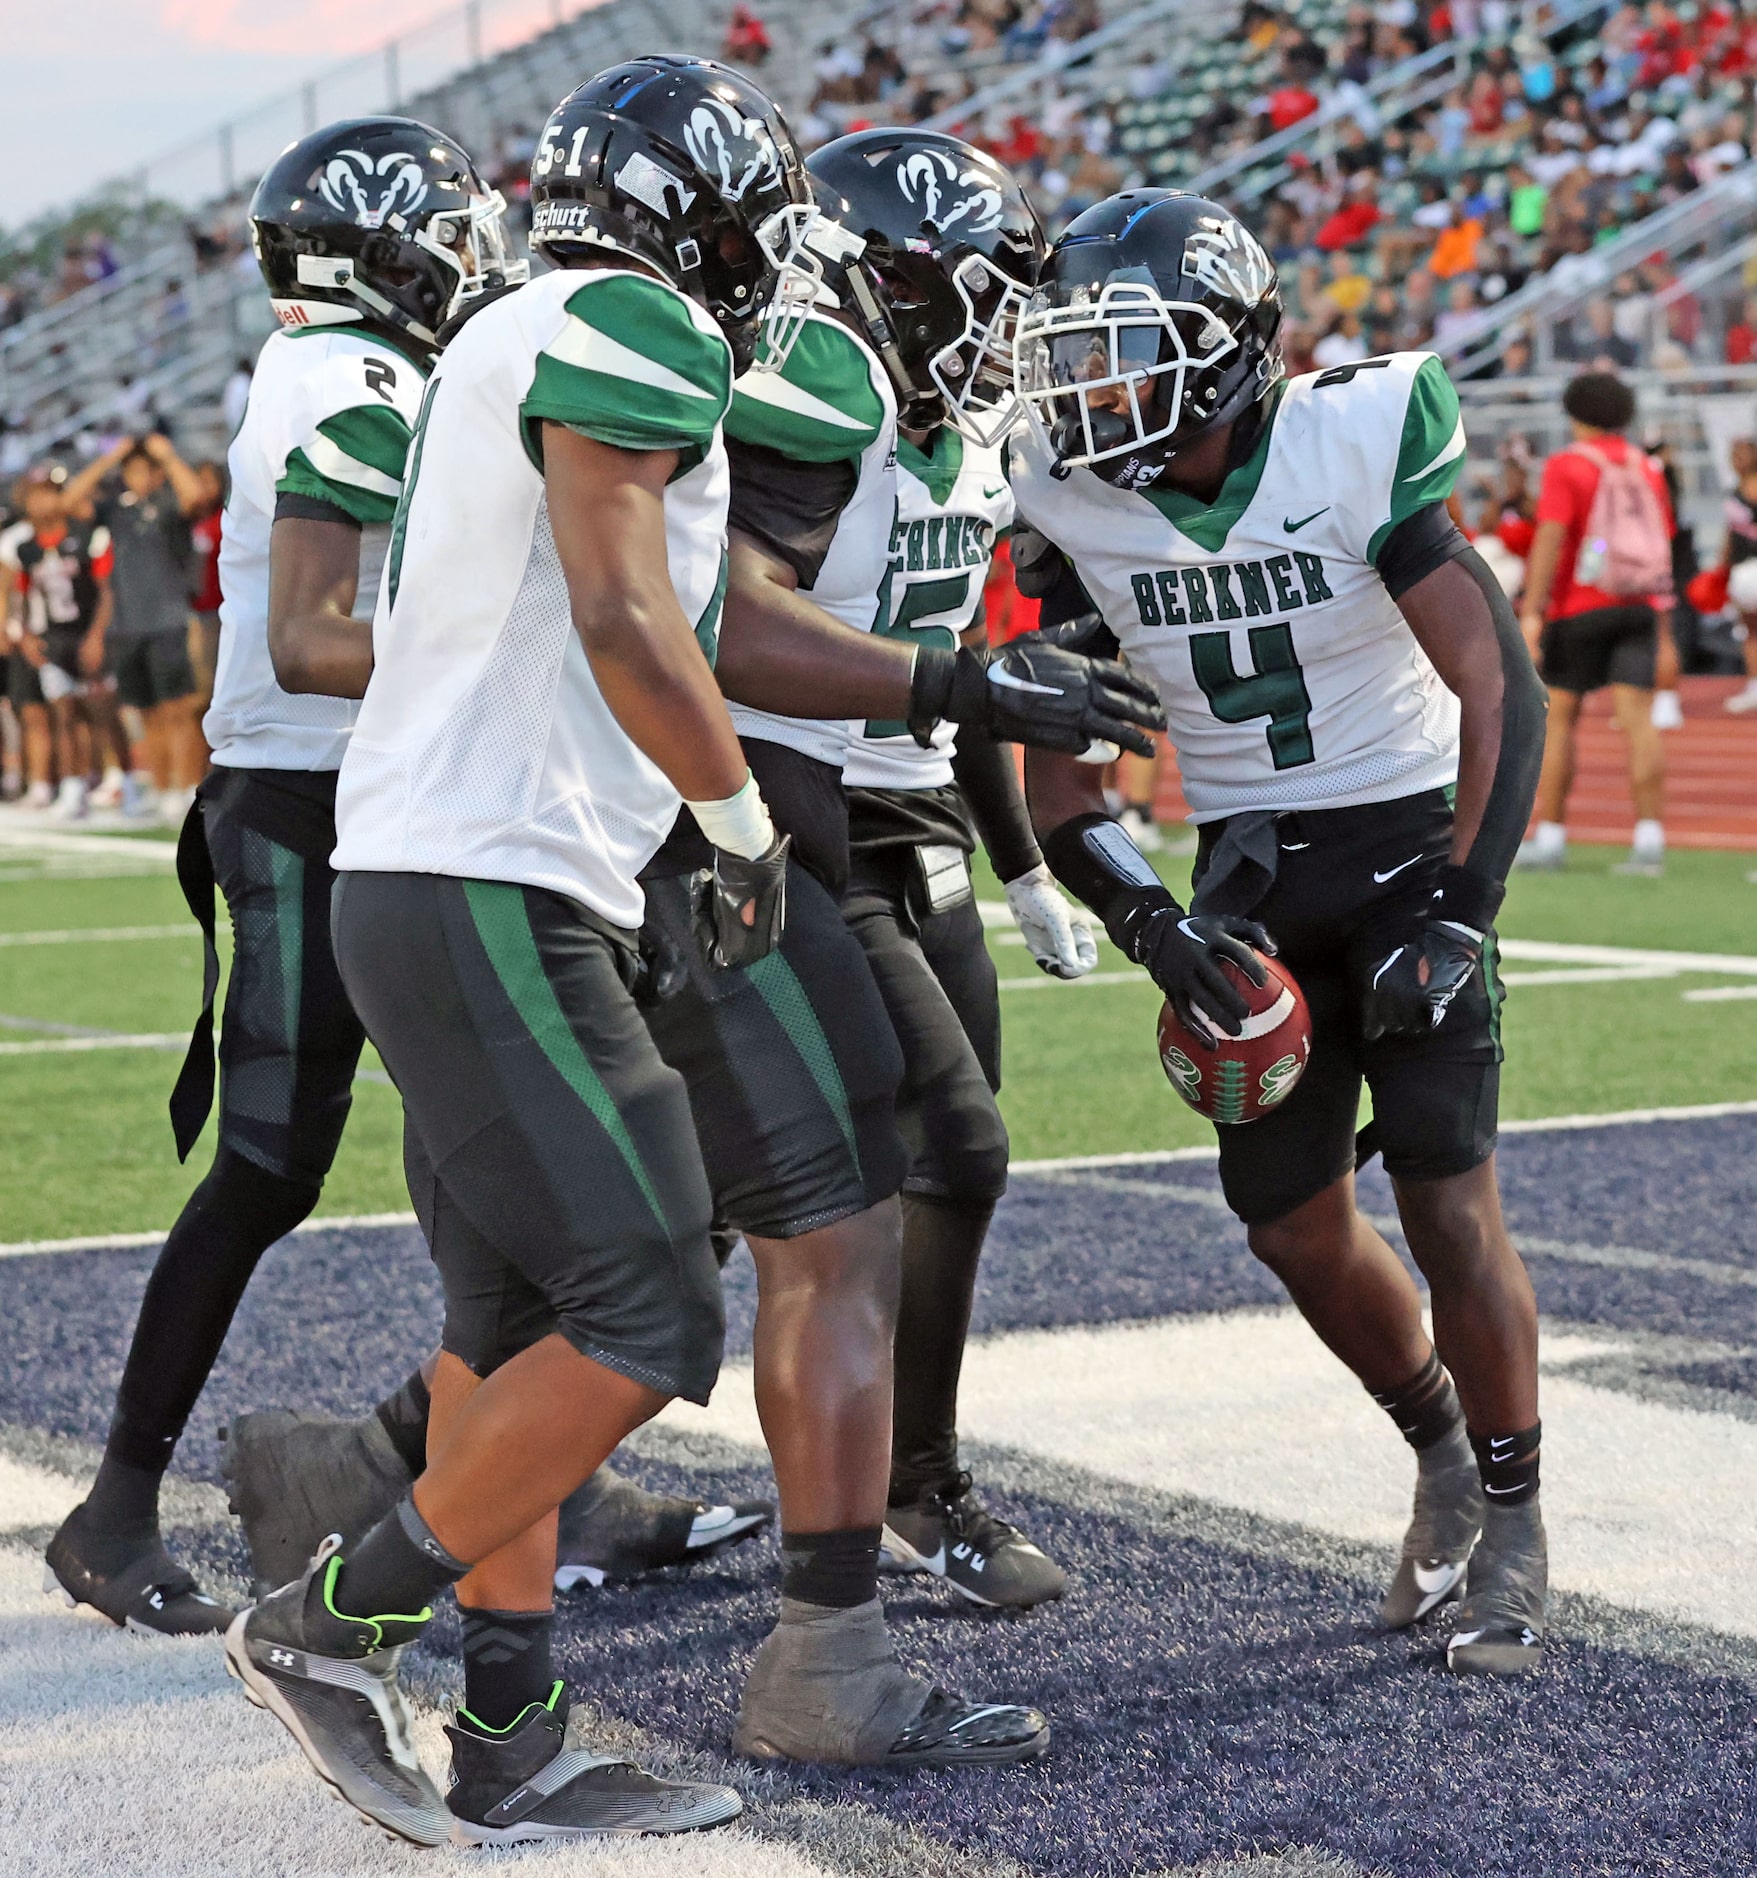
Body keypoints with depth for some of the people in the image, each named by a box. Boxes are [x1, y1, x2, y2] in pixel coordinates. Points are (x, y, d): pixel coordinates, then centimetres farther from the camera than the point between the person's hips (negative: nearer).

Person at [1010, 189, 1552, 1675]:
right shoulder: (1075, 507, -6)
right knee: (1296, 1227, 3)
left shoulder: (1358, 440, -17)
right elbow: (1061, 772, 0)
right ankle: (1444, 1447, 30)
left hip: (1412, 839, -4)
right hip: (1251, 879, 4)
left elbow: (1499, 686, -17)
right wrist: (1146, 923, -14)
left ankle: (1514, 1527, 6)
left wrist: (1459, 910, -22)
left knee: (1445, 1194, -13)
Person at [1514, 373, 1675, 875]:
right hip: (1640, 607, 4)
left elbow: (1550, 540, -14)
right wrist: (1662, 615, 25)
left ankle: (1550, 836, 6)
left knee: (1558, 717, 5)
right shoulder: (1647, 470, 12)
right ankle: (1650, 838, -11)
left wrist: (1531, 613, -16)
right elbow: (1663, 545, 16)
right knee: (1637, 718, -3)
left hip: (1581, 607, -4)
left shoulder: (1567, 466, -5)